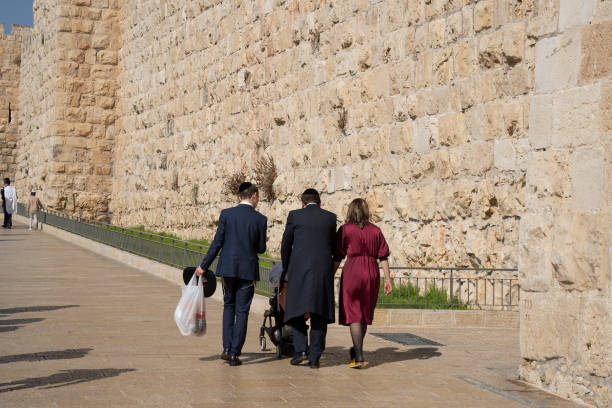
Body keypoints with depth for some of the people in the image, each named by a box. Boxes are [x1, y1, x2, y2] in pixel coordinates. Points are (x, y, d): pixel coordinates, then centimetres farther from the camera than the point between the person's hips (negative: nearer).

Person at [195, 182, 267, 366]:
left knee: (229, 305, 18)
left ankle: (227, 347, 10)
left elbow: (217, 243, -4)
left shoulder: (226, 214, -3)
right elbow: (261, 248, 0)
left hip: (228, 268, 2)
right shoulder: (260, 219, -5)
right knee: (242, 311, 5)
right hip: (248, 270, -1)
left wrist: (204, 266, 2)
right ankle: (235, 353, 3)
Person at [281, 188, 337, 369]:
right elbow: (333, 246, 13)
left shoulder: (295, 215, 2)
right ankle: (315, 357, 4)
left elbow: (286, 245, 6)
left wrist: (286, 269, 19)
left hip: (299, 270, -2)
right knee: (319, 315, 7)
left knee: (297, 311, 10)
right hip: (324, 271, 2)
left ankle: (301, 349, -5)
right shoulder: (330, 217, 8)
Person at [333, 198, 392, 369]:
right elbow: (383, 257, 3)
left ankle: (359, 357, -12)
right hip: (372, 274, 4)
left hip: (352, 272, -4)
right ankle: (356, 350, 32)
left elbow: (337, 258, -2)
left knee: (353, 315, -2)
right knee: (365, 314, 17)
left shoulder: (345, 230, -2)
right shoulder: (376, 231, 7)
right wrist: (388, 280, 4)